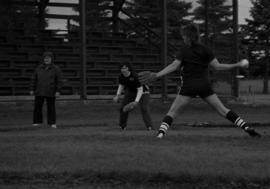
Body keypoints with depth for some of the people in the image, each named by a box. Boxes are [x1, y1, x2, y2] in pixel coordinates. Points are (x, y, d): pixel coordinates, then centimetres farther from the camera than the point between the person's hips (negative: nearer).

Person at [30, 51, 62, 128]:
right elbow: (34, 79, 9)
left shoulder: (56, 69, -3)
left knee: (51, 107, 1)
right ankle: (37, 122, 11)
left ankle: (52, 123, 8)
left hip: (50, 92, -2)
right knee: (37, 107, 1)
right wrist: (32, 89, 4)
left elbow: (59, 81, -3)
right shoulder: (39, 68, 6)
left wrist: (57, 91, -9)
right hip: (39, 92, 3)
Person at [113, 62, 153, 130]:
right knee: (123, 108, 3)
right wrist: (118, 95, -8)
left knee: (144, 108, -21)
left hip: (143, 91, -6)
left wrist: (136, 101, -44)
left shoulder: (135, 76, -35)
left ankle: (149, 126, -23)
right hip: (130, 91, 6)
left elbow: (140, 90, -35)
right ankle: (122, 126, 18)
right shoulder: (121, 77, -16)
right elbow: (121, 85, 6)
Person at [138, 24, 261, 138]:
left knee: (172, 111, 4)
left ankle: (161, 132, -16)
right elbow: (217, 66, 1)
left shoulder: (184, 50, -1)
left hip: (189, 86, -3)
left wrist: (156, 75, -10)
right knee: (223, 110, 7)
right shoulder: (204, 50, 4)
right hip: (204, 85, 3)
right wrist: (237, 65, 10)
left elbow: (174, 66, -10)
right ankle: (248, 129, 2)